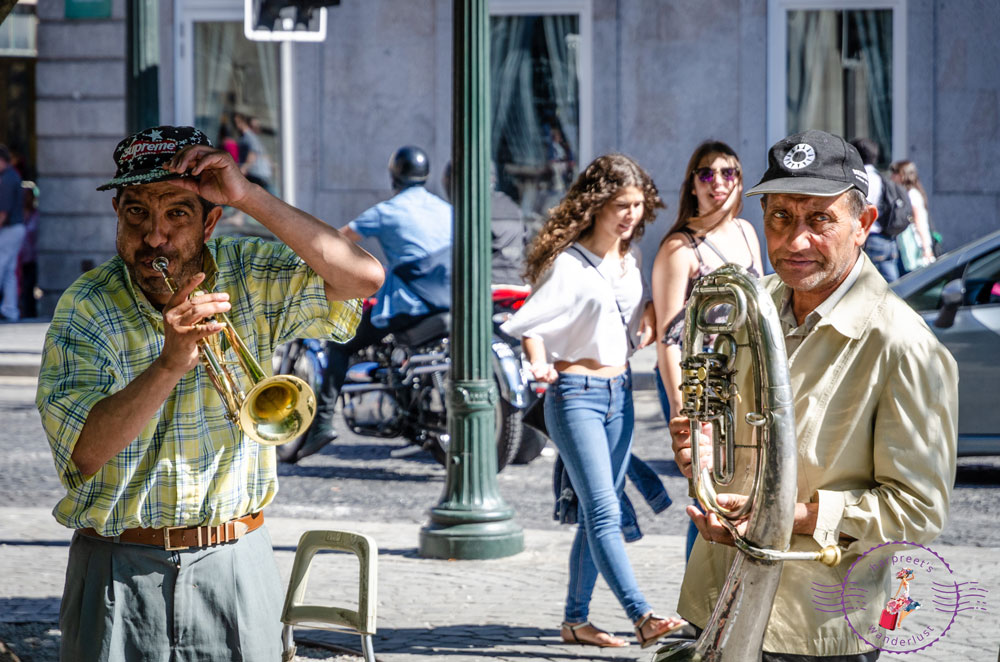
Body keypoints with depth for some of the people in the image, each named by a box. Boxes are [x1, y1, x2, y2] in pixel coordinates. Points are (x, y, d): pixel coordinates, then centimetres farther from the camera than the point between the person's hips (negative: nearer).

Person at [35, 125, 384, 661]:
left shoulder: (251, 277, 1)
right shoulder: (83, 310, -6)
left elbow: (363, 278, -14)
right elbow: (83, 453, -18)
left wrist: (250, 198, -19)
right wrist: (172, 362, -32)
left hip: (234, 560, 1)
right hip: (118, 574, -1)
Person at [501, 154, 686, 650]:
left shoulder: (629, 260, 9)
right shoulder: (569, 264, -13)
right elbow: (530, 323, -16)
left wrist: (649, 313, 2)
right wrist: (540, 365, -32)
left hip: (619, 392, 8)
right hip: (577, 393, -8)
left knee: (598, 515, 9)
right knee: (604, 514, -14)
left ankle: (575, 621, 16)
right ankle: (642, 618, -23)